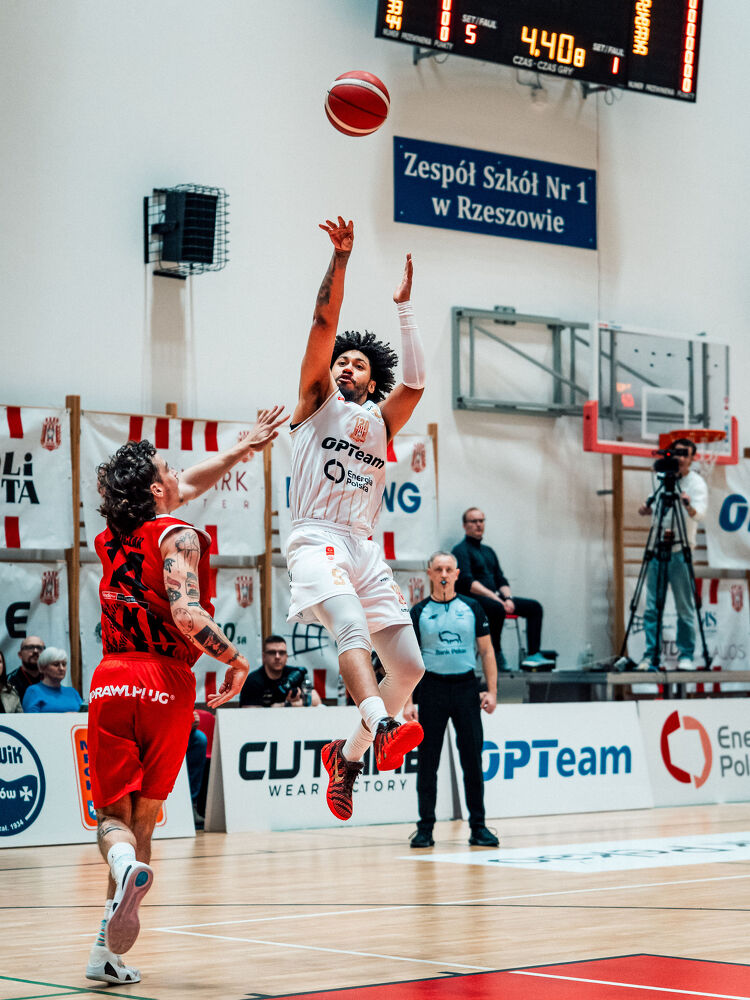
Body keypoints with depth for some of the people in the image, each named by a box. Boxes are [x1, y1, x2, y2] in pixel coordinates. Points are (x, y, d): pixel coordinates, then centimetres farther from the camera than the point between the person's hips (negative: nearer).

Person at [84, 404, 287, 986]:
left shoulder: (111, 539, 14)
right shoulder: (177, 537, -7)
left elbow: (187, 488, 28)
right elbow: (187, 615, -22)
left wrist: (244, 449, 32)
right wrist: (236, 662, -8)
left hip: (112, 681, 4)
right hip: (166, 686, -4)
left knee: (113, 813, 10)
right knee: (143, 816, 8)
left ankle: (123, 862, -27)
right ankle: (109, 951, 0)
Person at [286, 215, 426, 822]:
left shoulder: (381, 421, 22)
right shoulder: (319, 402, 13)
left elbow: (414, 381, 6)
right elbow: (325, 323, 3)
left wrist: (404, 306, 7)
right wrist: (341, 258, -5)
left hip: (365, 546, 5)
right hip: (317, 538, -5)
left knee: (410, 668, -1)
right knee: (352, 628, -33)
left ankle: (349, 753, 17)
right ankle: (381, 727, -54)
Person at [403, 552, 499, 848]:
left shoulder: (471, 608, 7)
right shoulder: (419, 612, 4)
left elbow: (486, 650, 9)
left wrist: (491, 691, 0)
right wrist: (407, 701, -5)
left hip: (466, 687, 1)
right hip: (431, 688, -1)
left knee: (472, 760, 1)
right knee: (427, 762, 2)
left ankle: (478, 827, 8)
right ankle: (425, 827, 9)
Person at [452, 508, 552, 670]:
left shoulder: (488, 551, 24)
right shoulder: (461, 550, -3)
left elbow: (501, 579, 21)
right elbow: (467, 583, -16)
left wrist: (508, 598, -2)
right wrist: (495, 598, -22)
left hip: (495, 597, 9)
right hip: (473, 600, -9)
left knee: (534, 607, -4)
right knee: (497, 609, -39)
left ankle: (533, 655, -13)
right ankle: (495, 654, -29)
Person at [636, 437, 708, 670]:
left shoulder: (697, 483, -5)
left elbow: (700, 513, -22)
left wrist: (689, 506, -44)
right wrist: (647, 509, -3)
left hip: (680, 551, -5)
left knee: (685, 608, -2)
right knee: (652, 606, 3)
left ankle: (686, 656, 5)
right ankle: (650, 656, 7)